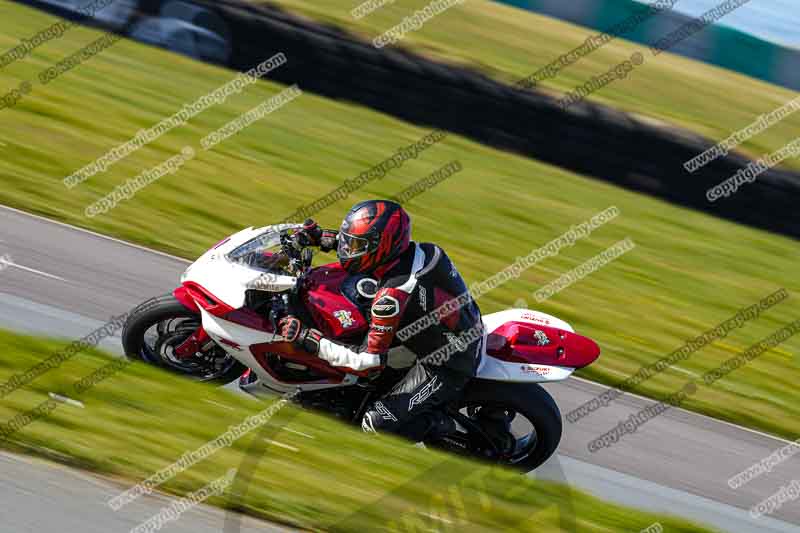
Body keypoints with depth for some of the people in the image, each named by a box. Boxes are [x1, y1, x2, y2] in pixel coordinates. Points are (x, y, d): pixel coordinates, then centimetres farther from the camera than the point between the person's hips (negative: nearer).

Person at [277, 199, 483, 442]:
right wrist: (322, 237, 3)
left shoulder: (393, 295, -32)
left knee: (377, 423, -9)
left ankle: (451, 431, 3)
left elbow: (369, 362, -29)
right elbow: (363, 242, 15)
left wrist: (307, 337, -27)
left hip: (447, 367, -9)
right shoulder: (414, 250, -9)